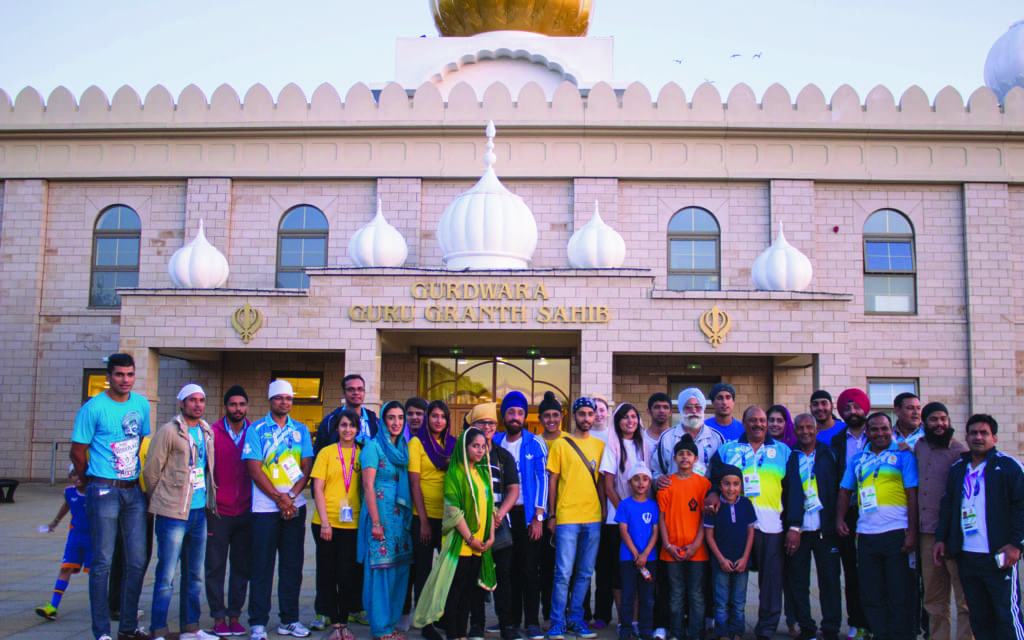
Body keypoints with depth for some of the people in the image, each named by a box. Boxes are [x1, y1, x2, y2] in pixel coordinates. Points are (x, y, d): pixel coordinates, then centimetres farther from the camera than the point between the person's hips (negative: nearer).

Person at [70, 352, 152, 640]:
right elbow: (77, 451, -2)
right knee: (102, 562, -1)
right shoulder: (94, 407, -8)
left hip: (134, 490, 5)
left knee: (137, 561, 7)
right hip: (104, 491, -5)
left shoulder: (142, 404, 9)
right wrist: (89, 481, 8)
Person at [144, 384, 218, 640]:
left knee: (194, 576, 13)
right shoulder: (168, 431, -8)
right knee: (166, 576, -3)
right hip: (173, 513, -7)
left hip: (199, 512, 7)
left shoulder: (207, 432, 12)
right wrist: (160, 501, 5)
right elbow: (151, 470, -5)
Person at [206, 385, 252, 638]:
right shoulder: (212, 433, -1)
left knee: (242, 567, 7)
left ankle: (235, 615, 16)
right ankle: (218, 617, 13)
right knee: (215, 566, 3)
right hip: (218, 511, -2)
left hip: (246, 511, 2)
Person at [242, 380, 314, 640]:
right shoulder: (256, 430, 1)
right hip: (265, 507, -3)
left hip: (295, 505, 3)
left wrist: (291, 496, -10)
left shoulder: (301, 430, 10)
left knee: (292, 564, 7)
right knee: (262, 565, 0)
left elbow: (307, 467, 4)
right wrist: (278, 497, -12)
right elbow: (255, 469, -6)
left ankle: (289, 618, 15)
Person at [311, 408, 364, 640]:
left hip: (353, 523, 0)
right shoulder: (326, 452, 4)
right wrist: (324, 521, -8)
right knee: (327, 572, 4)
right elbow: (318, 489, 1)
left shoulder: (362, 454, 7)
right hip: (327, 523, 0)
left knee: (348, 573, -1)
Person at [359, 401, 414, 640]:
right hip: (381, 514, -7)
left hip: (401, 516, 7)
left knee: (400, 570, 8)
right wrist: (376, 522, -16)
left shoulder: (403, 447, 14)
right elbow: (368, 486, -11)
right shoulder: (373, 447, -7)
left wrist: (409, 517, 9)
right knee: (381, 571, -4)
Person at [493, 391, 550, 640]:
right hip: (503, 514, 3)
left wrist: (538, 517, -8)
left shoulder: (535, 444, -1)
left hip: (528, 514, -3)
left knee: (530, 569, -3)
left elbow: (542, 479, -3)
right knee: (509, 568, 7)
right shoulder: (495, 443, 7)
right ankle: (511, 618, 18)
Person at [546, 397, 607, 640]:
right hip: (567, 517, -4)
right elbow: (552, 480, 2)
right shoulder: (561, 444, 1)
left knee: (585, 573, 8)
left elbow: (601, 481, 15)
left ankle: (575, 619, 19)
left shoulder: (600, 445, 11)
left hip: (593, 519, 4)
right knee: (563, 573, -5)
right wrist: (551, 515, -2)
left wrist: (603, 510, 7)